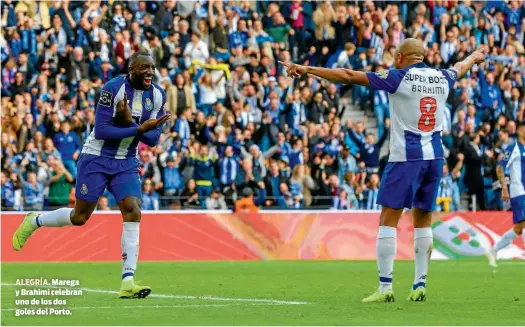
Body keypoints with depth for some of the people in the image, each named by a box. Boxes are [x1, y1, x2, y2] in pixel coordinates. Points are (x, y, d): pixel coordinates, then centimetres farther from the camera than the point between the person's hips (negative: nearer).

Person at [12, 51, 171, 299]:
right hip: (96, 158, -4)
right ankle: (34, 222, 34)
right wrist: (140, 128, -30)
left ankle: (127, 282, -16)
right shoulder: (113, 88, -20)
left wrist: (129, 121, -21)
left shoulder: (157, 96, -2)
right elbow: (101, 131, -24)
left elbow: (152, 140, -3)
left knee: (133, 213, -14)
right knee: (80, 216, 4)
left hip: (126, 164, 4)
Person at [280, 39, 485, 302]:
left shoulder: (398, 78, -7)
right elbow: (459, 68, 34)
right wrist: (474, 58, 57)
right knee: (423, 221, 14)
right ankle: (420, 285, 11)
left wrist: (307, 70, -6)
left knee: (388, 220, -2)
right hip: (435, 156, 6)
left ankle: (385, 287, -7)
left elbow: (349, 76, -10)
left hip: (406, 157, -6)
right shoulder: (441, 78, 8)